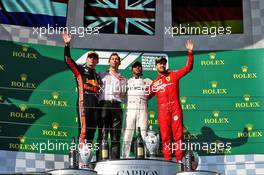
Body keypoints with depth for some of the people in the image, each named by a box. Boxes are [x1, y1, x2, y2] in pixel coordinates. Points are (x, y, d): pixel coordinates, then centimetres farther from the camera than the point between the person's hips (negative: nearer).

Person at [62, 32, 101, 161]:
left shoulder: (97, 76, 26)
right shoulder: (80, 70, 11)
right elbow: (68, 60, -1)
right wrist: (67, 45, -11)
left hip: (95, 105, 5)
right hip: (84, 103, -5)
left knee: (92, 130, 3)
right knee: (83, 129, -13)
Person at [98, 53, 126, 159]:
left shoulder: (122, 79, 24)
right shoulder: (102, 74, 20)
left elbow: (124, 96, 18)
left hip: (116, 106, 2)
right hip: (104, 104, -2)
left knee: (116, 137, -3)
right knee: (102, 134, -10)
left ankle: (115, 161, -5)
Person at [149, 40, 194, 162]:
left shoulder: (173, 75, 12)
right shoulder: (154, 83, 17)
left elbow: (188, 67, 5)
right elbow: (148, 96, 24)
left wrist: (190, 52, -5)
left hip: (175, 109, -1)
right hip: (163, 111, 1)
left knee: (178, 134, -4)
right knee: (165, 136, -1)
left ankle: (179, 160, -3)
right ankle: (167, 160, 2)